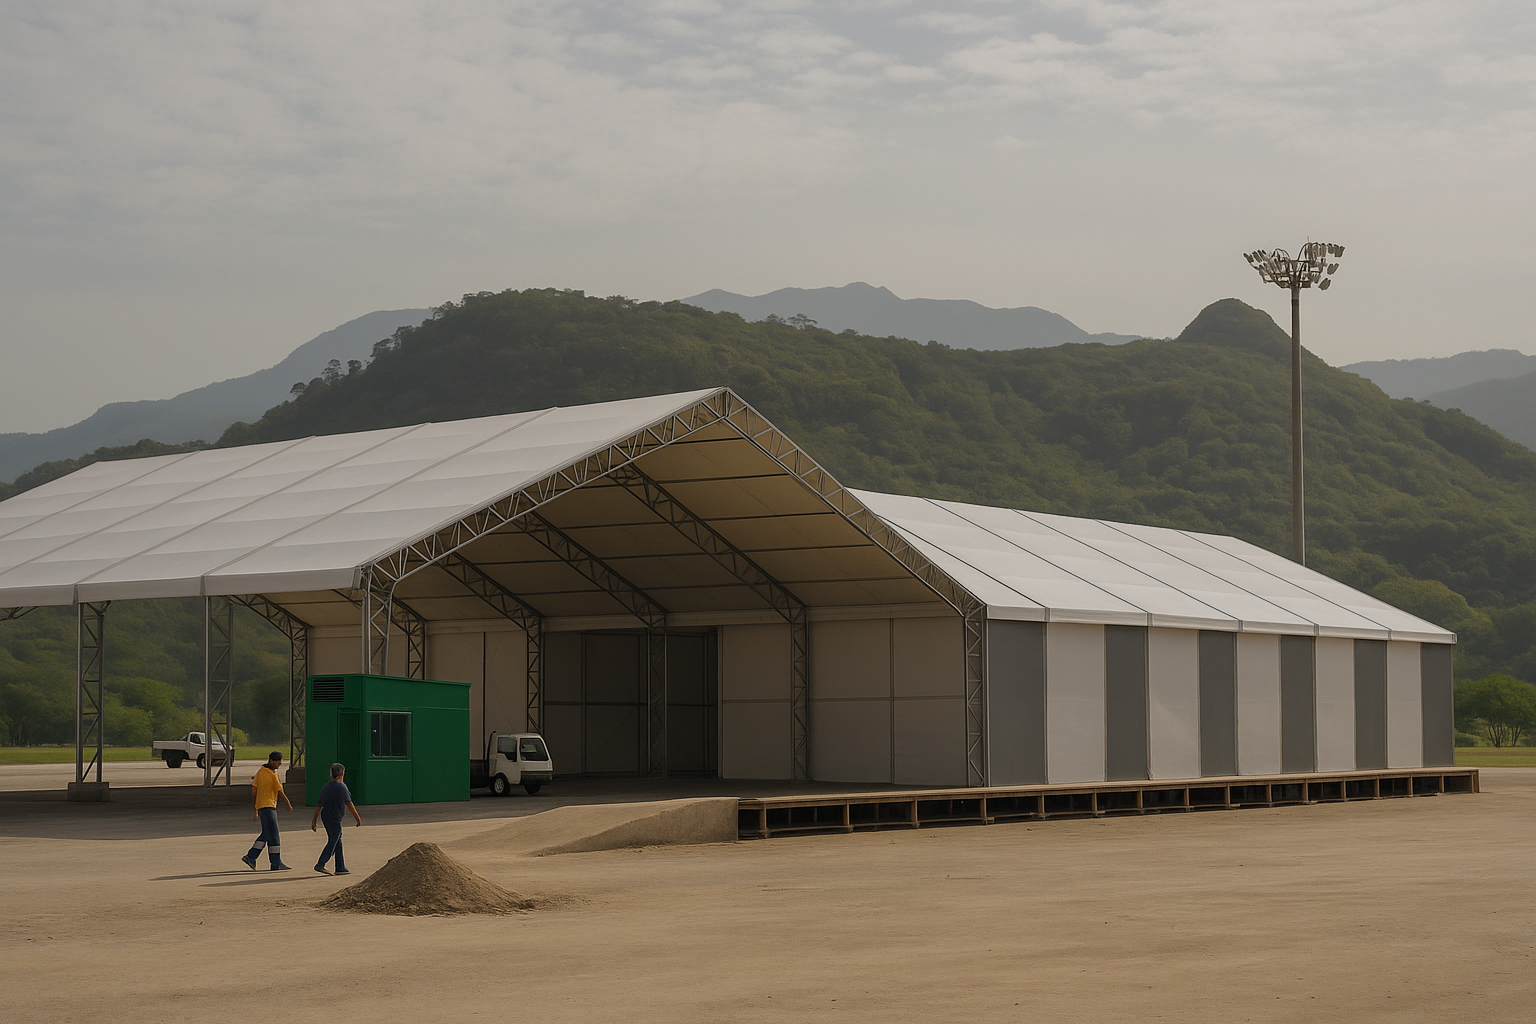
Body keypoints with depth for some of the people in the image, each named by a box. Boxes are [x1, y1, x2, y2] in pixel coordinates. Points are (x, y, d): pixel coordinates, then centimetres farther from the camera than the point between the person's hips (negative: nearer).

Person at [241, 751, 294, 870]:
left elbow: (254, 791, 11)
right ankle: (276, 864, -1)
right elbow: (280, 792, -9)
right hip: (268, 807, -9)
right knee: (273, 835, -4)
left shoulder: (260, 771, 9)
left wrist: (254, 809, 16)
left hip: (260, 806, 9)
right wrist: (289, 805, 6)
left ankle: (251, 857, 10)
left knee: (266, 834, 14)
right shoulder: (273, 775, -14)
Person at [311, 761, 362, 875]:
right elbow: (349, 803, -15)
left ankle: (341, 868, 14)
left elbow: (318, 806, 6)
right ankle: (320, 864, -10)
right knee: (333, 842, -2)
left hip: (325, 817, 7)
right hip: (335, 819, -7)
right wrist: (357, 817, -8)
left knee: (338, 842, 13)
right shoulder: (341, 787, -13)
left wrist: (314, 821, 9)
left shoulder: (325, 787, 6)